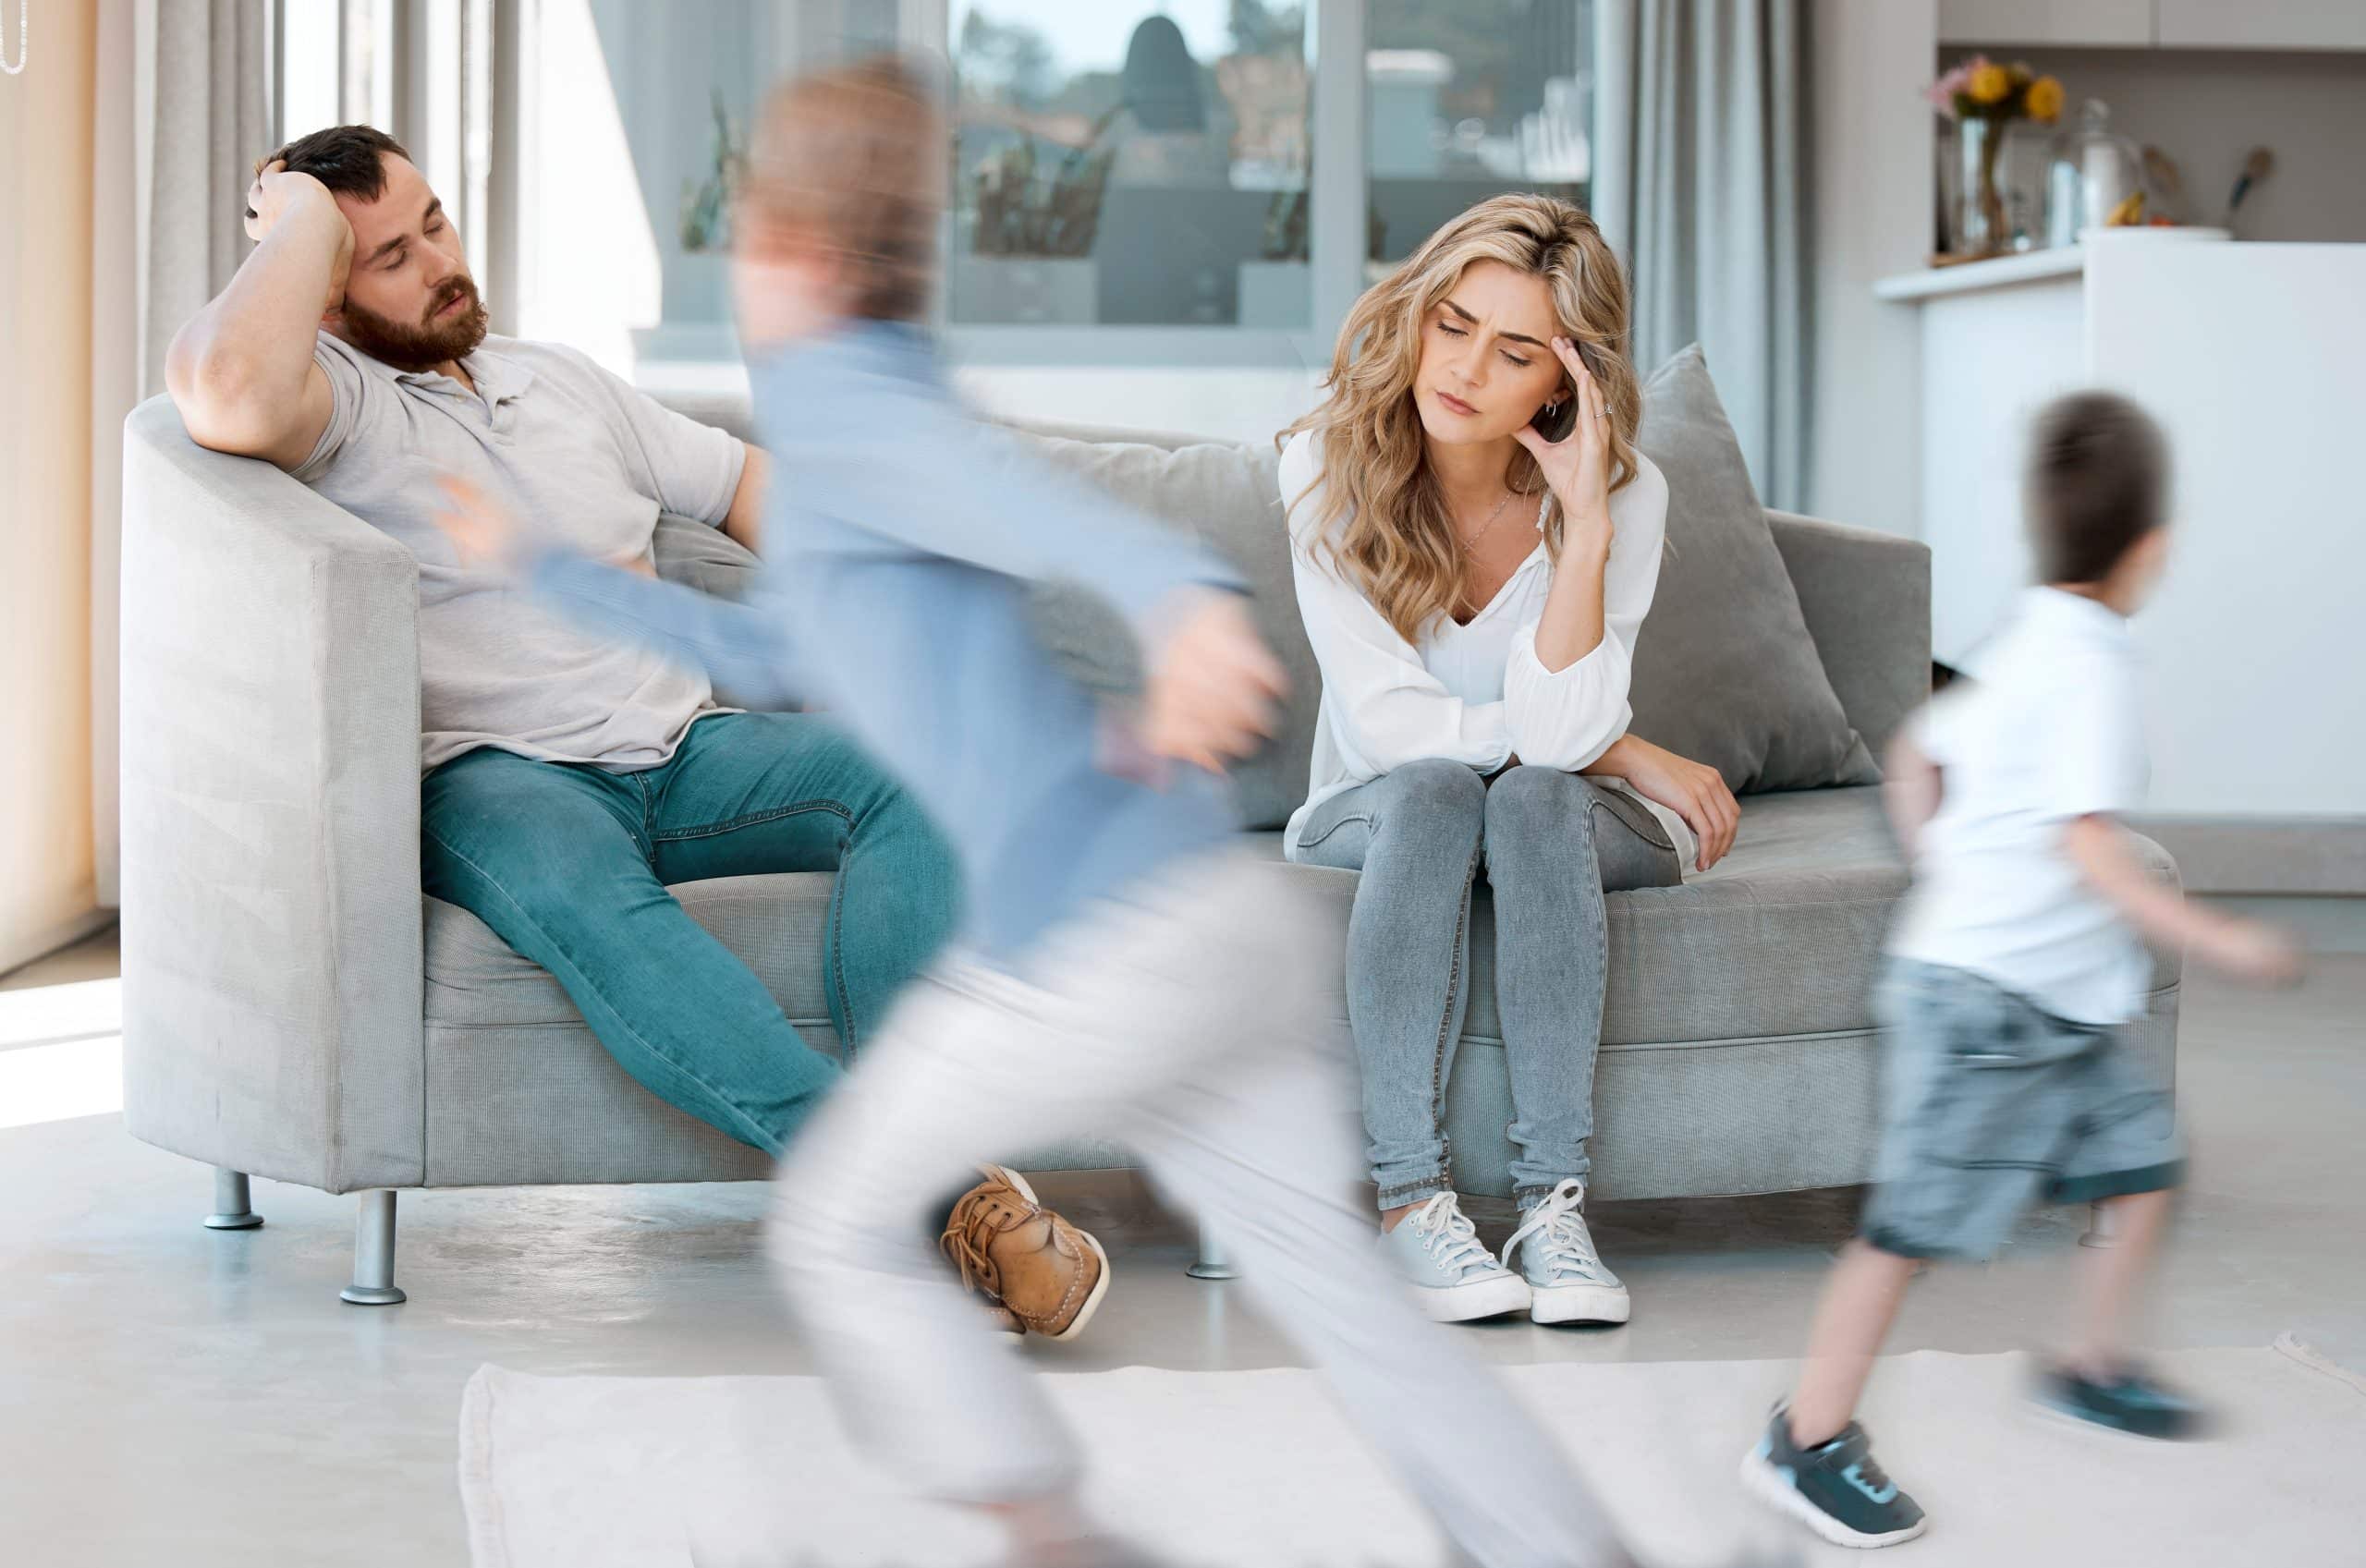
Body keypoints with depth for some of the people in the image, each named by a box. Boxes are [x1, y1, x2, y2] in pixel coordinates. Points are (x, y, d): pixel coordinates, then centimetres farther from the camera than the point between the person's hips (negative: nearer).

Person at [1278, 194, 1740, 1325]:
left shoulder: (1623, 495, -15)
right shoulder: (1328, 467, -14)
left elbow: (1557, 735, -27)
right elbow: (1393, 726, -17)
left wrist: (1587, 523, -33)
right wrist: (1625, 752, -16)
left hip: (1564, 823, 0)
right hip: (1371, 820, 0)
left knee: (1535, 797, -34)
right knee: (1435, 793, -34)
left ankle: (1555, 1207, -39)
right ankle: (1409, 1200, -38)